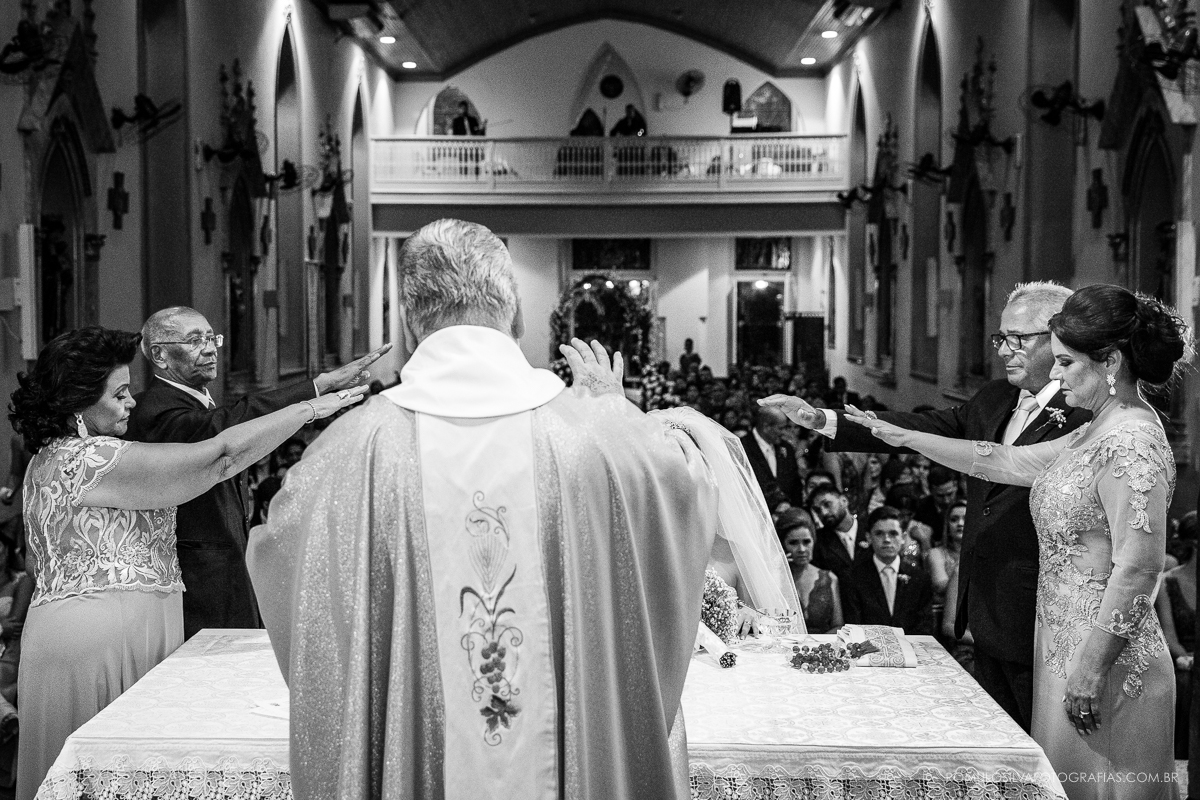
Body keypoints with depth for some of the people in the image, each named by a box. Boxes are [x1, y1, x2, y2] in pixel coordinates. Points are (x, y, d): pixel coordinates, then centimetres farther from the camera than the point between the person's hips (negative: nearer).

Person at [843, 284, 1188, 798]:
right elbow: (1009, 463, 15)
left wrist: (1090, 670, -23)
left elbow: (1138, 569, -24)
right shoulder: (1098, 433, 10)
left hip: (1105, 660, -9)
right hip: (1065, 645, 9)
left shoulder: (1133, 442, -19)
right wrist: (904, 438, 15)